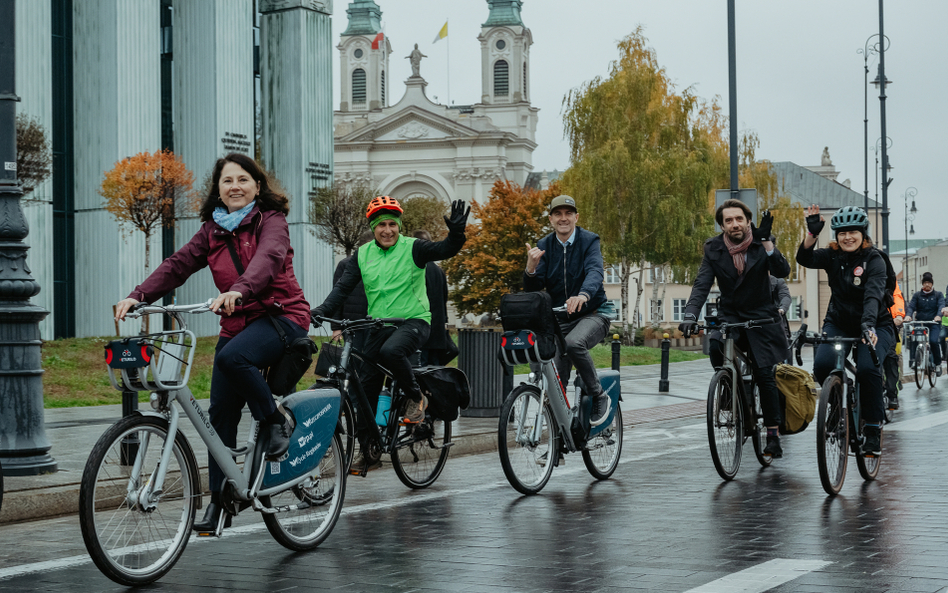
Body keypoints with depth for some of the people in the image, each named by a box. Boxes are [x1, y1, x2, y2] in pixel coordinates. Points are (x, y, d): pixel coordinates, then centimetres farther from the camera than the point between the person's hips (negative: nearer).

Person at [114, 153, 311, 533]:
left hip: (281, 316, -6)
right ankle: (220, 501, 8)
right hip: (236, 325, 6)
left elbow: (267, 258, -25)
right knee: (221, 413, 0)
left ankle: (277, 421, -13)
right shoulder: (212, 231, 11)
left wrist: (239, 290, -45)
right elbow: (178, 265, -1)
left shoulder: (272, 221, -4)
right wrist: (138, 296, -18)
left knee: (233, 356, -35)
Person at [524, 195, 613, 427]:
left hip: (591, 314, -4)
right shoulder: (544, 246, 4)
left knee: (574, 343, -36)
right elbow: (533, 288, -2)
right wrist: (531, 268, -25)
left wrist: (584, 295, -48)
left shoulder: (589, 241, -7)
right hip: (559, 318, 4)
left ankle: (599, 397, -17)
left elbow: (595, 271, -26)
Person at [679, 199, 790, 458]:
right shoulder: (714, 249, -2)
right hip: (729, 316, 1)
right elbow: (702, 285, -10)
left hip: (760, 318, -1)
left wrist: (766, 241, -29)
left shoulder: (761, 245, -4)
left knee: (765, 374, -9)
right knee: (715, 345, -30)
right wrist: (690, 316, -25)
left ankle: (773, 435, 1)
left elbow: (783, 271, -19)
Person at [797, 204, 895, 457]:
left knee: (867, 367, -29)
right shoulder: (833, 256, 0)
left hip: (874, 325, -3)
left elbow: (873, 294, -28)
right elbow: (805, 259, -18)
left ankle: (873, 429, -14)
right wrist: (812, 232, -32)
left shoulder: (874, 260, -12)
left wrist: (868, 323, -44)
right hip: (838, 324, 3)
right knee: (822, 364, -24)